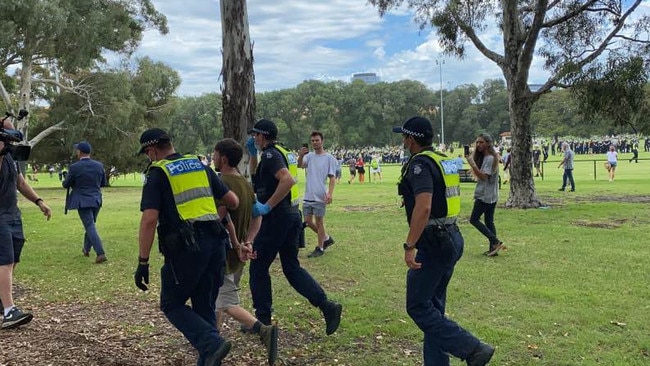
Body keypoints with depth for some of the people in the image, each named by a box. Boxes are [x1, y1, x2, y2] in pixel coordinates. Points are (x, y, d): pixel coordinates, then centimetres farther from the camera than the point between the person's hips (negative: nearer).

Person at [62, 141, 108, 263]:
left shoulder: (74, 167, -13)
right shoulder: (99, 165, -1)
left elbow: (66, 184, -2)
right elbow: (103, 183, 9)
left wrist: (65, 180, 20)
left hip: (83, 202, -5)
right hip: (96, 200, 5)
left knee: (90, 227, -6)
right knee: (90, 225, 21)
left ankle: (100, 253, -16)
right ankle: (86, 249, 36)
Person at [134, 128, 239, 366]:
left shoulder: (157, 173, -2)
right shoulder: (200, 165, 15)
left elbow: (149, 220, -12)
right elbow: (233, 201, 16)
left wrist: (143, 262, -9)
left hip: (185, 247, -6)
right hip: (214, 242, 6)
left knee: (172, 304, 11)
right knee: (205, 307, 16)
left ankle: (211, 344, -8)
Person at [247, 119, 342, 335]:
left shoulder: (270, 155, -13)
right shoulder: (282, 152, 17)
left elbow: (288, 180, -30)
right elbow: (256, 177, 33)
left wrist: (267, 206, -25)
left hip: (277, 217, -9)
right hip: (292, 215, 9)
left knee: (258, 266, 6)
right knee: (291, 267, 13)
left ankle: (263, 318, 13)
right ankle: (326, 306, 2)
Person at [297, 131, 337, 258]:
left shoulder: (329, 158, -4)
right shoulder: (309, 156, 8)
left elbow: (332, 178, -6)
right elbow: (300, 165, -10)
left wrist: (330, 193, -19)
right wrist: (300, 156, -30)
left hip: (320, 196, -5)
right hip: (308, 195, 5)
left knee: (319, 221, 2)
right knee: (308, 221, 10)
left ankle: (320, 248, 14)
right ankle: (326, 238, 29)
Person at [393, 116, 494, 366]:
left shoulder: (420, 163, -15)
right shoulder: (444, 160, 14)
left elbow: (423, 207, -27)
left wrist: (409, 246, -26)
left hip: (433, 243, -10)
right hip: (451, 238, 10)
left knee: (417, 306, -2)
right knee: (433, 305, 15)